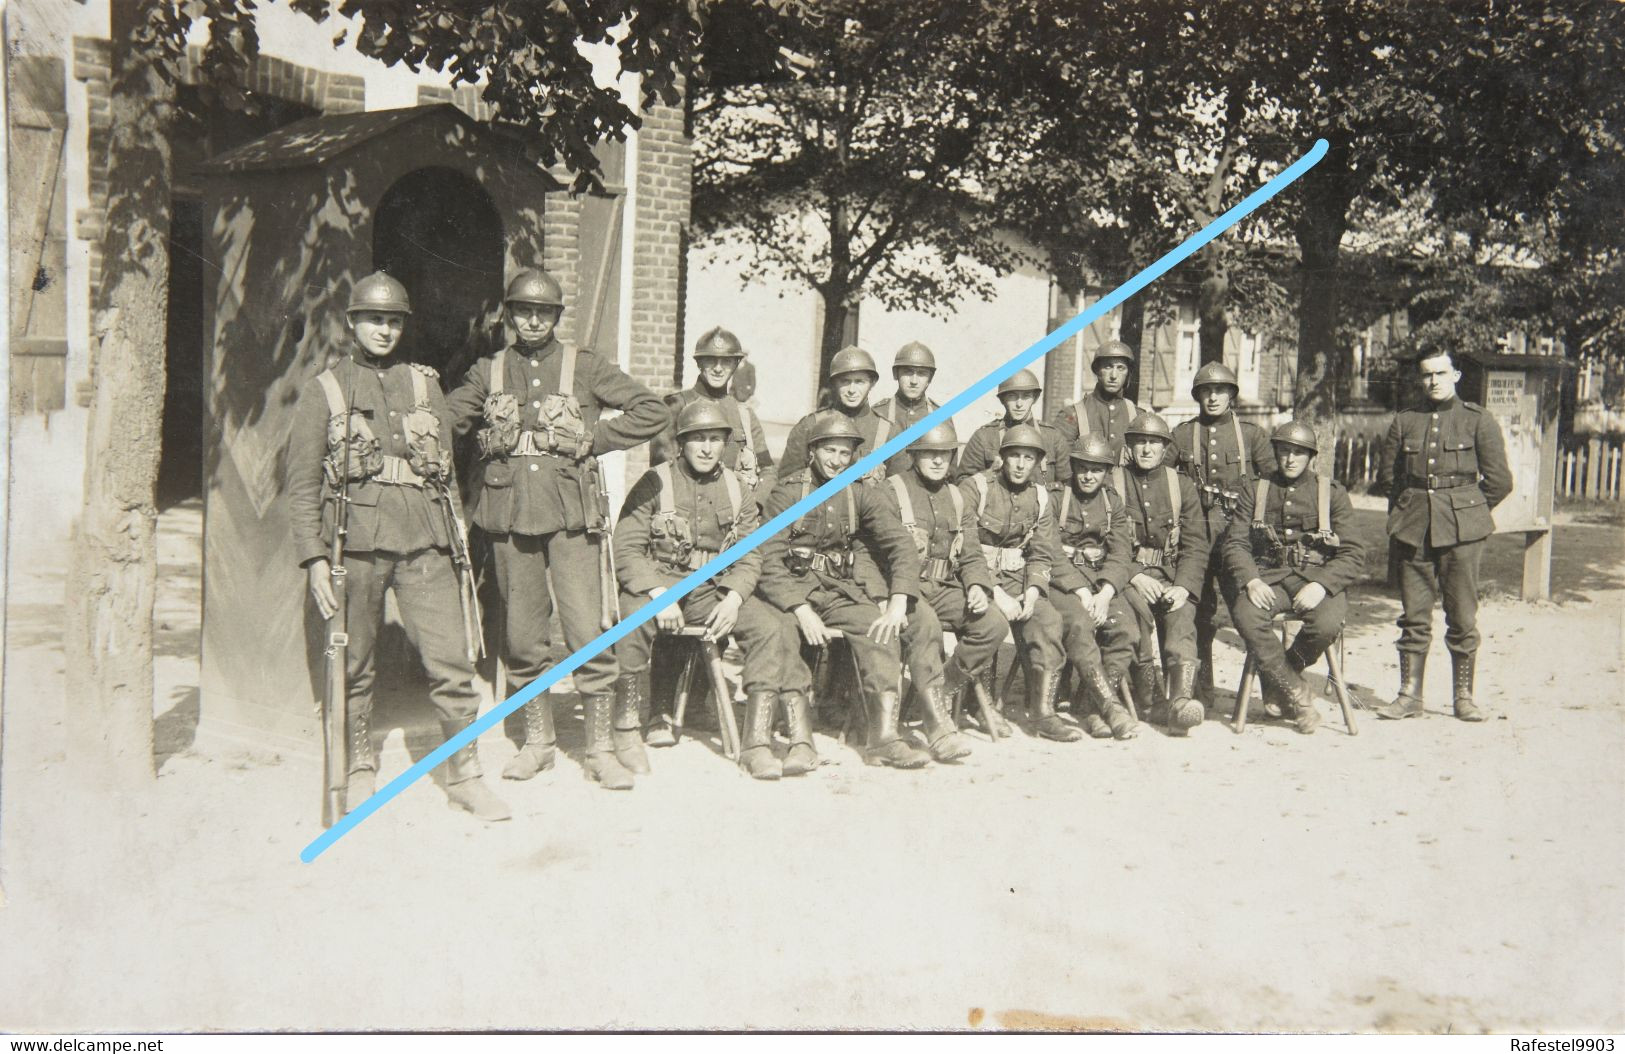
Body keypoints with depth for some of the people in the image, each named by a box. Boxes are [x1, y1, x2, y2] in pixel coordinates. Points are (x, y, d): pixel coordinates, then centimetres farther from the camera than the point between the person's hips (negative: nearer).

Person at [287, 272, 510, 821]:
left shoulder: (425, 384, 15)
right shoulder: (323, 390, 7)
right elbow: (302, 484, 4)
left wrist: (459, 543, 14)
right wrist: (314, 558, -5)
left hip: (424, 543, 2)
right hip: (356, 543, -1)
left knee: (452, 660, -4)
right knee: (355, 667, 8)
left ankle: (465, 774, 6)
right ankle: (360, 770, 24)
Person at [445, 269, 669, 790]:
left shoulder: (584, 367, 5)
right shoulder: (488, 371, 12)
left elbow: (652, 411, 2)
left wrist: (594, 440, -4)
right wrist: (490, 445, -2)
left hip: (573, 516, -2)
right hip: (510, 517, 2)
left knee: (589, 632, -6)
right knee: (521, 635, 8)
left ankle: (602, 746, 4)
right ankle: (537, 740, 22)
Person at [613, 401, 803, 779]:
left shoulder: (736, 489, 10)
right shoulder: (655, 483, -2)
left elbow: (750, 554, 7)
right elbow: (627, 550, -8)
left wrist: (733, 599, -12)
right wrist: (659, 595, -22)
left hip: (715, 593, 3)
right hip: (658, 587, -3)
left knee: (771, 627, -21)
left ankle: (757, 743, -20)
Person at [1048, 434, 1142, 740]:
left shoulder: (1113, 502, 14)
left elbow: (1120, 553, 5)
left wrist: (1105, 593, -14)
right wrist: (1080, 592, -19)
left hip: (1103, 580, 4)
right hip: (1060, 579, -4)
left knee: (1127, 629, -24)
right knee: (1079, 625, -35)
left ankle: (1091, 708, -17)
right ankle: (1111, 707, -34)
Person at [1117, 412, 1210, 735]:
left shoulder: (1182, 486, 13)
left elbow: (1196, 545, 6)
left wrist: (1184, 586, -12)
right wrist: (1134, 576, -16)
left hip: (1172, 576, 2)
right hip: (1126, 573, -1)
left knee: (1181, 614, -30)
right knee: (1138, 606, -34)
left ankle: (1180, 700, -45)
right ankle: (1150, 698, -27)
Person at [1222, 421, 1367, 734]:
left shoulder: (1332, 493, 8)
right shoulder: (1255, 492, 13)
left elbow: (1354, 554, 1)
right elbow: (1234, 543, 4)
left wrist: (1321, 584, -18)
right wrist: (1251, 580, -17)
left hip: (1316, 578, -1)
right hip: (1269, 577, 1)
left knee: (1328, 622, -33)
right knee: (1246, 615, -32)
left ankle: (1277, 678, -2)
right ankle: (1296, 696, -14)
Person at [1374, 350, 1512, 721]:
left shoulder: (1478, 421, 2)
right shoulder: (1404, 421, 10)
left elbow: (1499, 481, 2)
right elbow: (1387, 475, 18)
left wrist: (1466, 511, 6)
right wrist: (1406, 511, 11)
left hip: (1461, 533, -2)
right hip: (1413, 531, 2)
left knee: (1462, 618, 1)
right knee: (1414, 617, 4)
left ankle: (1464, 697, 12)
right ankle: (1409, 695, 10)